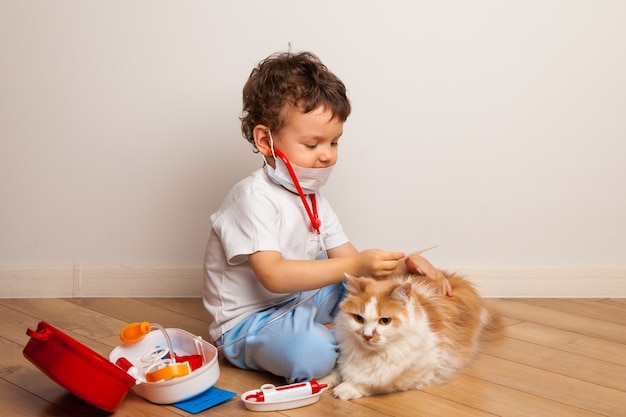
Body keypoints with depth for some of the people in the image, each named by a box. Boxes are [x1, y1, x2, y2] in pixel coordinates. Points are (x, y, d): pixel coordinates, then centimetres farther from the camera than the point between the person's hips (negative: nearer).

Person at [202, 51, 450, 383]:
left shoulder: (311, 197, 7)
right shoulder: (254, 197, -22)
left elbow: (346, 256, 5)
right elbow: (273, 276, -32)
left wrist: (400, 266, -14)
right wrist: (356, 265, -35)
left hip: (300, 301, 9)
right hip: (249, 322, -9)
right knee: (312, 354, -36)